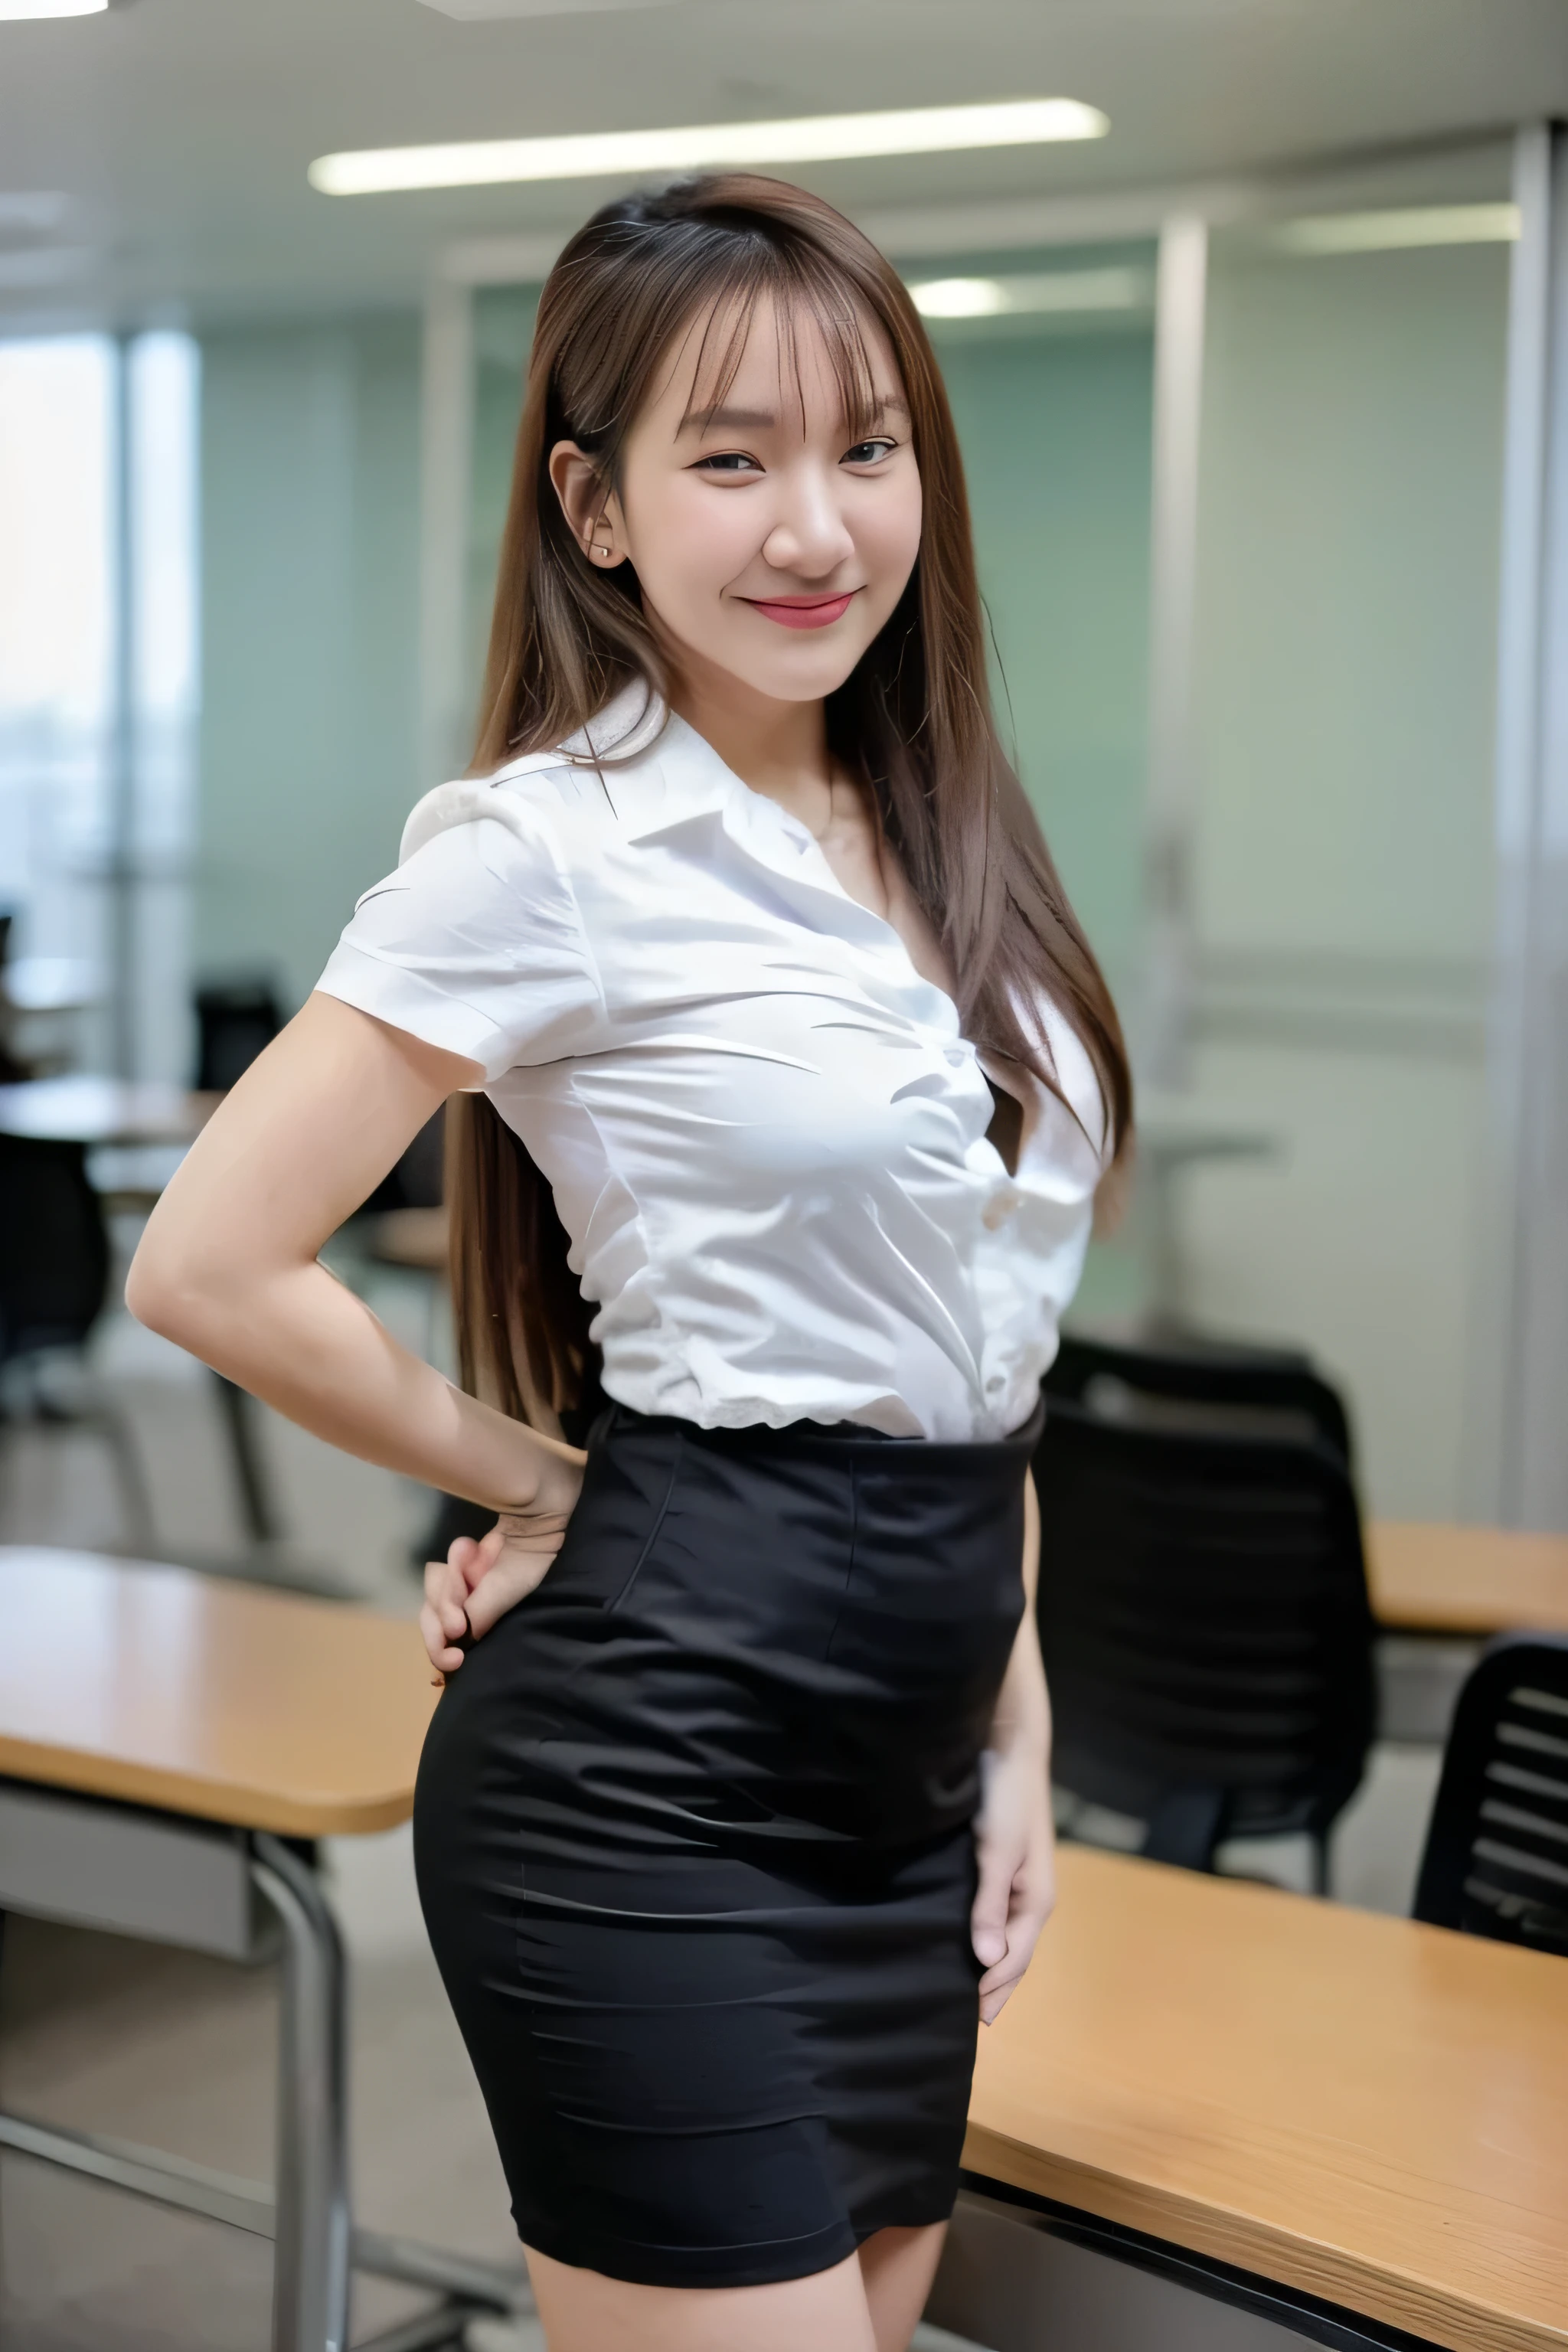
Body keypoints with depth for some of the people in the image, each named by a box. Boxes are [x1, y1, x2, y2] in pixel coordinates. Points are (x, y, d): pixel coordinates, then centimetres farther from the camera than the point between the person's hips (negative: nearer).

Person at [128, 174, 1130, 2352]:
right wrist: (545, 1489, -4)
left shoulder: (944, 833, 9)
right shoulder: (555, 845, -13)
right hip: (650, 1774, -7)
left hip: (904, 1778, 7)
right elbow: (211, 1267, -14)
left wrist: (1016, 1727, 13)